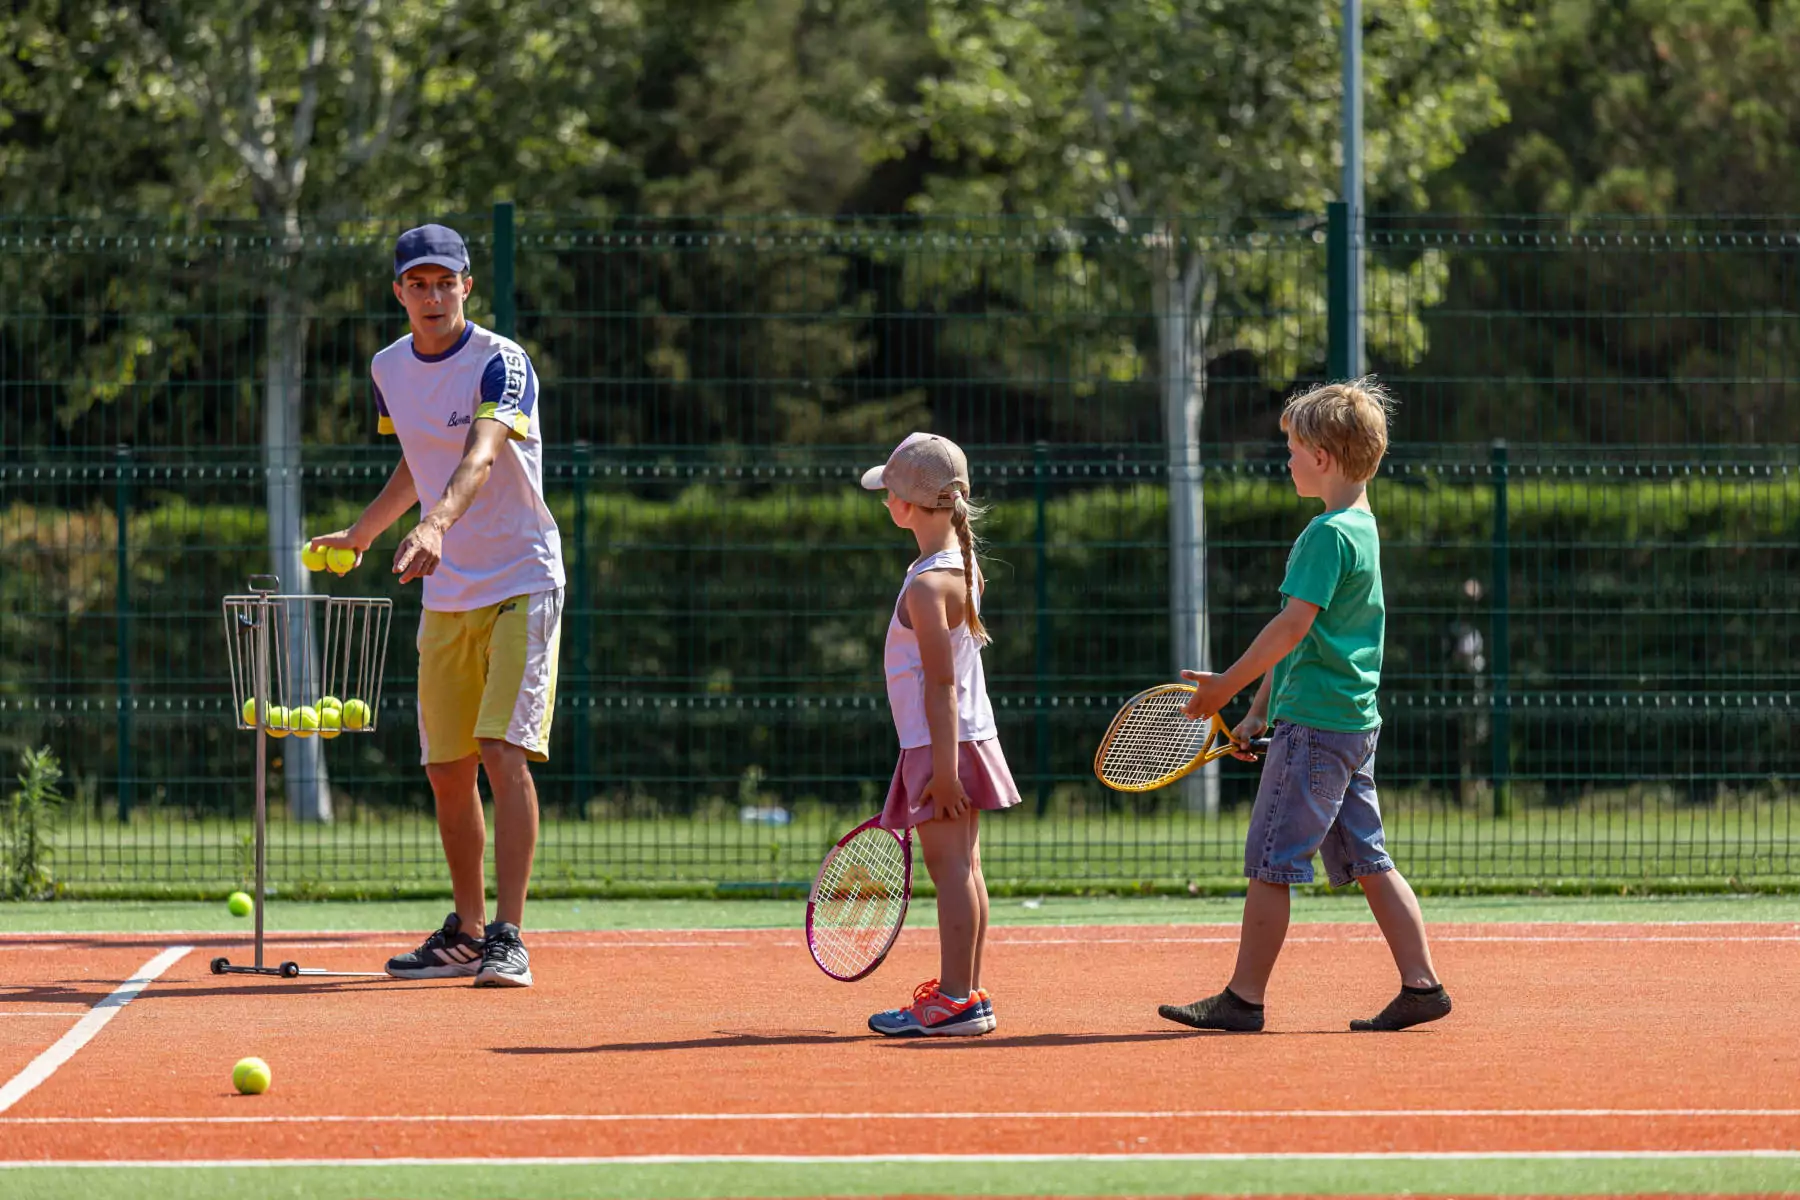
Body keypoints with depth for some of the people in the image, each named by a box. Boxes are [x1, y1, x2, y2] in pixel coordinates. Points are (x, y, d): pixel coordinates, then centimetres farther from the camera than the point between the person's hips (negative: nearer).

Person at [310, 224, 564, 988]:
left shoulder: (502, 363, -16)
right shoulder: (390, 370, 5)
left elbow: (480, 457, -34)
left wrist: (437, 523, -51)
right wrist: (361, 533, 27)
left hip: (521, 584, -6)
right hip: (445, 596, 6)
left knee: (504, 754, -18)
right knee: (447, 773, 8)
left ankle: (507, 939, -19)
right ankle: (466, 933, 22)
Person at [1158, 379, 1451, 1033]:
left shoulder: (1328, 534, -14)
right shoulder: (1362, 529, 16)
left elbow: (1291, 628, -21)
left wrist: (1228, 685, -12)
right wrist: (1260, 711, 21)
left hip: (1314, 727, -9)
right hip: (1354, 724, 10)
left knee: (1270, 863, -4)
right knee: (1368, 861, 10)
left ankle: (1243, 998, -1)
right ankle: (1422, 984, 6)